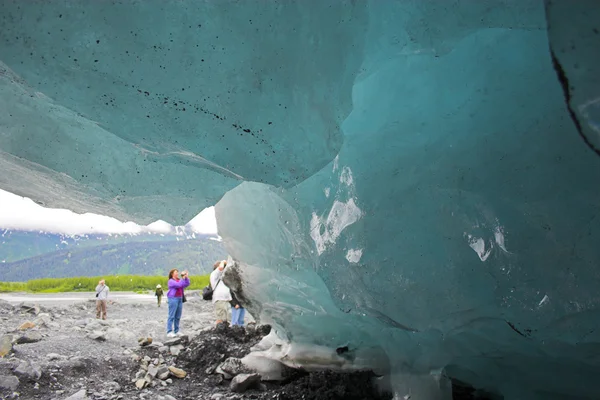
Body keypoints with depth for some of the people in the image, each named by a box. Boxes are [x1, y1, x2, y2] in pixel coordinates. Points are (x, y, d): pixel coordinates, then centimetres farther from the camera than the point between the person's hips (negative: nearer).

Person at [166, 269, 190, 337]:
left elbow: (187, 284, 7)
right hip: (173, 299, -7)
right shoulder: (171, 281, -5)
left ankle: (176, 331, 14)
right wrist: (183, 278, -17)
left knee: (178, 316, 8)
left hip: (180, 299, 7)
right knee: (171, 316, -7)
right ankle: (169, 332, -5)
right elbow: (178, 285, -20)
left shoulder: (179, 280, 15)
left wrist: (186, 277, -4)